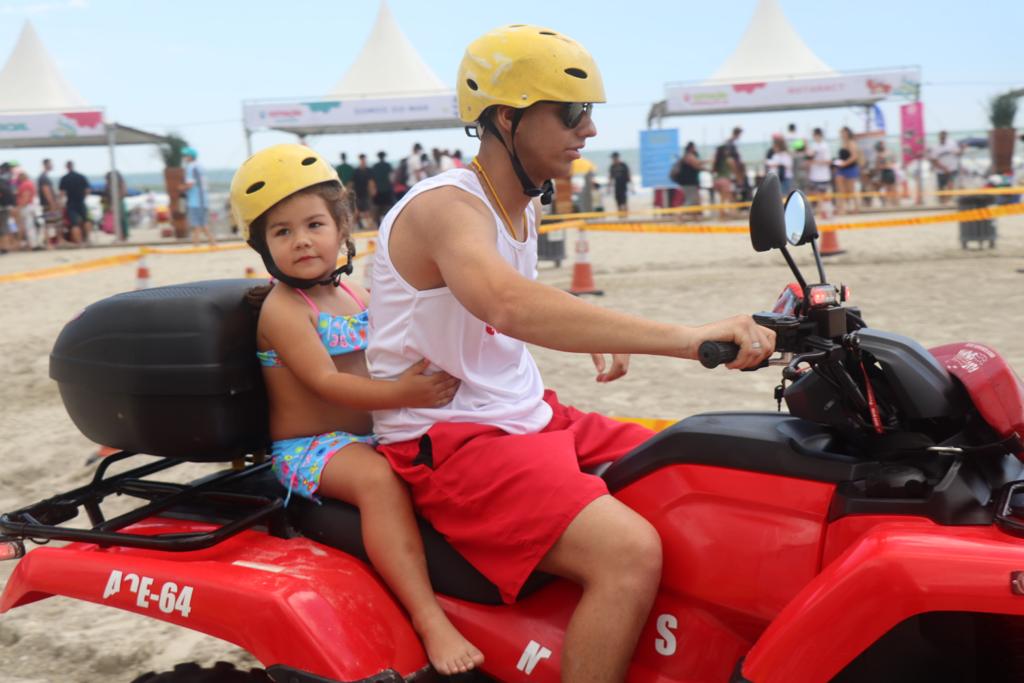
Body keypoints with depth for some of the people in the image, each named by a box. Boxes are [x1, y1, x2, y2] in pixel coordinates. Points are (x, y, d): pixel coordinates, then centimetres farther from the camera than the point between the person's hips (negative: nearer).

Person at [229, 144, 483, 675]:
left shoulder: (353, 293, 12)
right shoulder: (282, 308, -11)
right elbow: (325, 381, -22)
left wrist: (428, 379, -6)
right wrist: (399, 394, -35)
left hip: (373, 432, 8)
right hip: (310, 448, -8)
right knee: (380, 479, -35)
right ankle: (429, 617, -39)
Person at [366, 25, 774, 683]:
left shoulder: (522, 206, 11)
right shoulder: (445, 206, -19)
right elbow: (510, 304, -41)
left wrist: (599, 340, 14)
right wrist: (685, 336, -47)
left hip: (532, 417, 10)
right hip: (450, 444, -9)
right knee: (630, 553, -30)